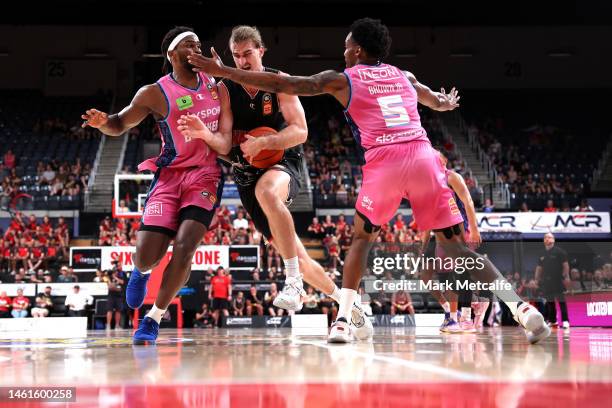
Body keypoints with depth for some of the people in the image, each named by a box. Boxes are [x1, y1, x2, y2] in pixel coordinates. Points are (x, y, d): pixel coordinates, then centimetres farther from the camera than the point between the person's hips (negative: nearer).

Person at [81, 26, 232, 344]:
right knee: (146, 256, -10)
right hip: (170, 175, -2)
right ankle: (142, 270, 32)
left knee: (184, 246, -19)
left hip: (205, 175, 2)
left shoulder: (215, 86, 8)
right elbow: (120, 125, 5)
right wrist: (102, 122, -19)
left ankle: (154, 317, -2)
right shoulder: (155, 93, -3)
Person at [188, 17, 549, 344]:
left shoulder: (342, 79, 15)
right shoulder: (404, 77, 27)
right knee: (455, 244, 5)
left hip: (384, 163, -2)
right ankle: (522, 308, -10)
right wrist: (449, 102, 73)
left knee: (363, 237, 21)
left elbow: (280, 84, 13)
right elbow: (441, 102, 47)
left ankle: (343, 321, 11)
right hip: (423, 156, 3)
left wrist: (223, 71, 21)